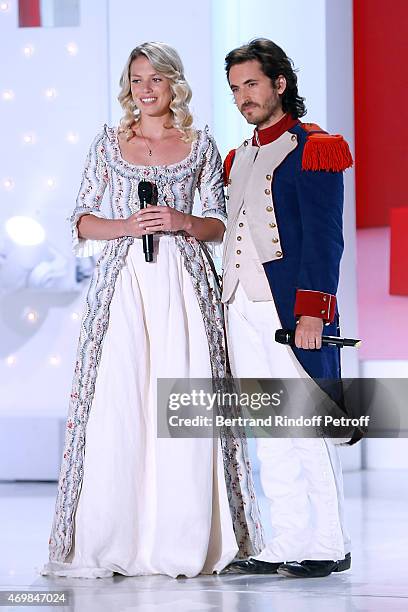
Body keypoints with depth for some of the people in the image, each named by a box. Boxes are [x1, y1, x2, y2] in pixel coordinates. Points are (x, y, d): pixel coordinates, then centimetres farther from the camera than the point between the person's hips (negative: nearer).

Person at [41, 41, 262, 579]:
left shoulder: (200, 144, 11)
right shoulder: (109, 143, 11)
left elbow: (219, 225, 11)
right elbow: (82, 221, 9)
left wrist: (183, 222, -8)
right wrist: (126, 226, -10)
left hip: (183, 282, 0)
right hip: (124, 280, 0)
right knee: (116, 403, -9)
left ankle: (184, 540, -2)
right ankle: (112, 541, -4)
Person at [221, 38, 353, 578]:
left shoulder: (313, 150, -4)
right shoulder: (239, 158, 19)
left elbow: (323, 240, -10)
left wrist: (311, 310, -18)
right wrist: (228, 305, 16)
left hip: (291, 308, -8)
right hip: (242, 307, 8)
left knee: (307, 427, -6)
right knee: (269, 433, 8)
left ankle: (330, 545, 0)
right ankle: (288, 543, 13)